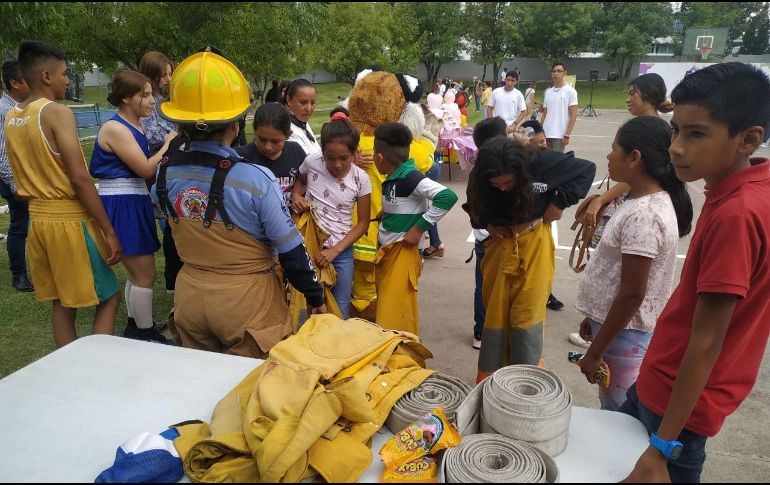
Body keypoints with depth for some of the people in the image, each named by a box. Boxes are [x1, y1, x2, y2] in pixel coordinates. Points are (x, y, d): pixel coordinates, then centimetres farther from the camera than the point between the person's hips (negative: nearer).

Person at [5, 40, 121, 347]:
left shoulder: (11, 117, 10)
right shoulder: (56, 113, -15)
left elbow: (22, 180, 15)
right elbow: (80, 179, -20)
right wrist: (109, 231, -17)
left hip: (38, 218, 8)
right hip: (70, 219, -8)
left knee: (62, 303, 16)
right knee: (108, 297, 4)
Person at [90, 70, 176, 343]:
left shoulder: (134, 127, 15)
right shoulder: (115, 128, -15)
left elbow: (144, 170, 12)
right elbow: (145, 169, -18)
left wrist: (168, 146, 4)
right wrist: (168, 144, -7)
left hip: (134, 203, 10)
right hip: (121, 206, -10)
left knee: (138, 272, 16)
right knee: (145, 274, -4)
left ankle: (133, 328, 28)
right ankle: (146, 334, 9)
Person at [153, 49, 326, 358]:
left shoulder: (165, 174, -6)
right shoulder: (255, 179, -22)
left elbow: (174, 230, 8)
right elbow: (291, 251, -15)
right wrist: (315, 297, -1)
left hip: (189, 297, 5)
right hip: (247, 302, -5)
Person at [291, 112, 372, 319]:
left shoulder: (361, 179, -10)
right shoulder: (311, 162, -10)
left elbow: (363, 223, -4)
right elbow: (300, 181, 14)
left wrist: (335, 250, -12)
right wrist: (296, 196, -9)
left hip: (341, 250, 0)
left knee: (340, 310, 10)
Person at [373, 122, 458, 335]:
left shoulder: (410, 178, -19)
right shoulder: (391, 179, 6)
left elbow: (448, 196, -28)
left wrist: (419, 227, -22)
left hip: (402, 254, -9)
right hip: (385, 252, 9)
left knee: (397, 317, -3)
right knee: (385, 314, 18)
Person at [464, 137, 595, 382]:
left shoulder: (542, 163, -23)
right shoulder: (480, 178, -13)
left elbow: (586, 169, -10)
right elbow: (473, 207, 8)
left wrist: (560, 202, -13)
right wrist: (487, 224, -9)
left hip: (533, 244, -2)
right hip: (500, 244, 3)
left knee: (526, 316, -3)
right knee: (494, 314, 8)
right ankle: (489, 378, 24)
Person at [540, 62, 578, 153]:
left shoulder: (570, 91, -3)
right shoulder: (547, 92, 13)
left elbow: (573, 115, -7)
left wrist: (567, 135, -14)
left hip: (559, 135, -5)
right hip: (546, 135, 5)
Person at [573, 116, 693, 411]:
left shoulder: (643, 215, -26)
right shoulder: (648, 199, 4)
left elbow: (632, 294, -24)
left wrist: (595, 351, -16)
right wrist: (595, 316, 19)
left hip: (624, 332, -9)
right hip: (613, 320, 9)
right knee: (613, 405, 22)